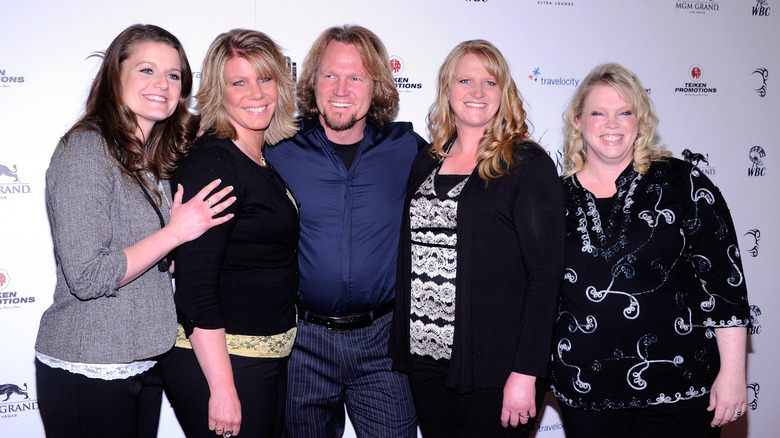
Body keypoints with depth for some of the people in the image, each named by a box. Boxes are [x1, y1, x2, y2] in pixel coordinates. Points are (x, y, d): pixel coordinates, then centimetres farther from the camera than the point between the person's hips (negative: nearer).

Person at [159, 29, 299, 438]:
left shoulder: (265, 160, 9)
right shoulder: (212, 162, -17)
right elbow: (194, 286, -22)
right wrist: (222, 388, -22)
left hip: (269, 356, 8)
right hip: (216, 360, -8)